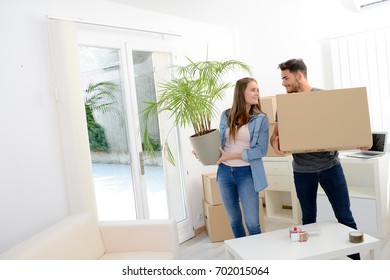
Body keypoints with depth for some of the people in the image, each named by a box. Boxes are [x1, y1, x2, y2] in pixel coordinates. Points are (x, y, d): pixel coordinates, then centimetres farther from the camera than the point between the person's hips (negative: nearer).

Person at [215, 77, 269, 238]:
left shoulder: (261, 119, -5)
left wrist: (232, 156, -17)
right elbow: (220, 142, 8)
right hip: (225, 172, 3)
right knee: (234, 220, 17)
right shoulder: (226, 115, 3)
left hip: (247, 173, -3)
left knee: (252, 222, -2)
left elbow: (261, 150, -11)